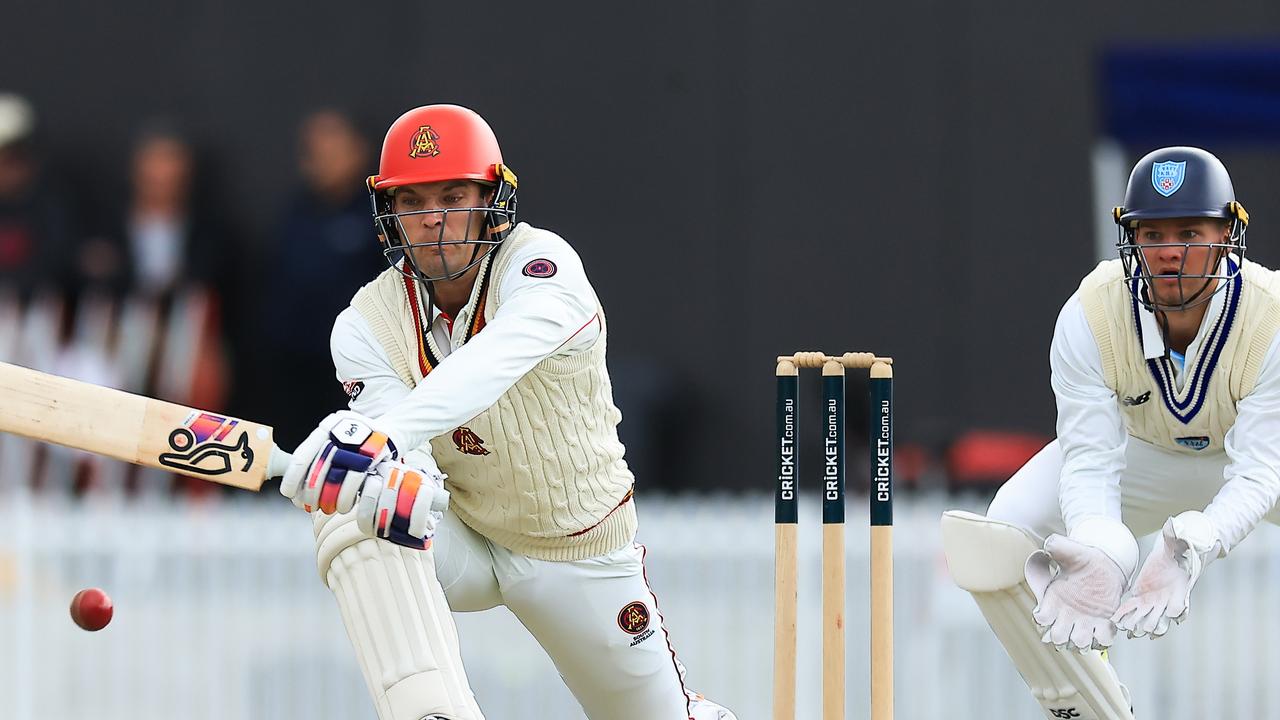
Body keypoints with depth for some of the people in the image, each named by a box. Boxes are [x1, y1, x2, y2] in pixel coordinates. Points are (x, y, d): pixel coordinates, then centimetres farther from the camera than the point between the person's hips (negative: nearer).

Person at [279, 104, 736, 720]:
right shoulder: (366, 326, -14)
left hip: (583, 557, -2)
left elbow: (498, 358, -46)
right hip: (470, 546, 2)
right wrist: (395, 483, -55)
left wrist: (383, 436, -63)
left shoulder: (541, 264, -25)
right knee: (348, 514, -28)